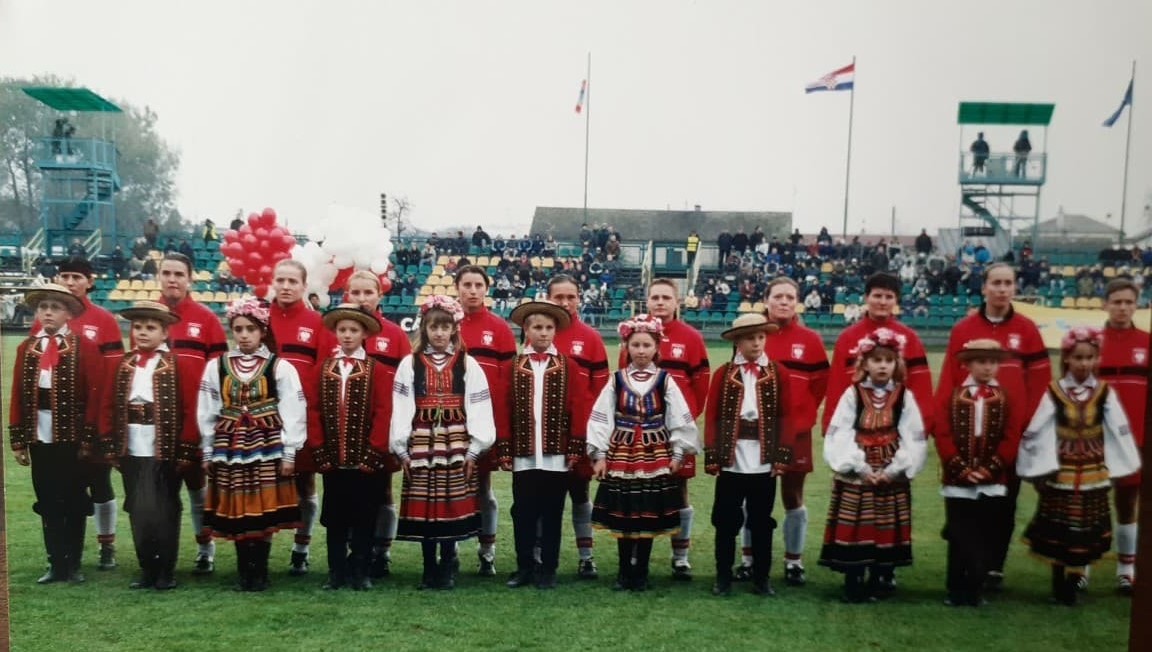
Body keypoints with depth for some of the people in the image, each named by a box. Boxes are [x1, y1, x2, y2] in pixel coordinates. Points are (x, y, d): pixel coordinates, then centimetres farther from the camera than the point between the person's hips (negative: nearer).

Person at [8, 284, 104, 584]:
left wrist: (88, 436, -10)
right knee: (48, 502, 10)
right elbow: (18, 396, 6)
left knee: (73, 501, 6)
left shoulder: (84, 347, -4)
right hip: (38, 435, 4)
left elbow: (95, 393, -7)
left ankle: (73, 564, 16)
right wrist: (17, 439, 2)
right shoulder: (26, 348, 7)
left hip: (72, 435, -3)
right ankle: (56, 563, 20)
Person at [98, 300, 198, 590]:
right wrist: (109, 446, 5)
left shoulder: (177, 364, -5)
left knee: (163, 512, 0)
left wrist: (186, 450, -10)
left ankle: (166, 571, 13)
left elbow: (190, 409, -8)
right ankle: (147, 568, 22)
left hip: (165, 453, -4)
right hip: (131, 452, 4)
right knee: (138, 513, 10)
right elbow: (109, 407, 10)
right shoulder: (123, 364, 8)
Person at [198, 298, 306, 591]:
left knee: (263, 512, 1)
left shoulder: (280, 367, -2)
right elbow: (206, 412, 9)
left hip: (268, 446, -2)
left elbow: (293, 412, -3)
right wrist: (208, 452, 8)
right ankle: (244, 572, 19)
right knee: (237, 512, 6)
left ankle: (260, 572, 13)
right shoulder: (216, 366, 5)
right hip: (229, 447, 2)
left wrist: (288, 452, -6)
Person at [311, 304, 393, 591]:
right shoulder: (324, 368, 7)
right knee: (334, 517, 10)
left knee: (364, 518, 5)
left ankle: (360, 572, 16)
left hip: (365, 459, -3)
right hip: (332, 458, 3)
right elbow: (315, 411, 4)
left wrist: (374, 452, -12)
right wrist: (319, 450, -2)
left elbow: (383, 413, -7)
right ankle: (336, 572, 20)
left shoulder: (377, 370, -2)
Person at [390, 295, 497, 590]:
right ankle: (429, 569, 16)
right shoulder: (410, 364, 4)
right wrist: (401, 449, -2)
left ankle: (447, 567, 16)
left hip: (457, 445, 0)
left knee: (452, 506, 1)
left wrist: (474, 449, -4)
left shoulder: (468, 364, 3)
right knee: (423, 506, 3)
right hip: (420, 444, 0)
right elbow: (401, 408, 1)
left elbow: (479, 409, 0)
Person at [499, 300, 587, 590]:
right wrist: (504, 450, -2)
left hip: (556, 456, -1)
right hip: (523, 456, 1)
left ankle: (548, 570, 18)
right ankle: (525, 568, 20)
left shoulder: (568, 366, 1)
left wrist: (576, 448, -4)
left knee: (552, 515, 8)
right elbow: (504, 410, 1)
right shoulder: (514, 366, 3)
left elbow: (578, 409, -1)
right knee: (523, 514, 8)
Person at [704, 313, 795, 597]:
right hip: (730, 460, 0)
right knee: (726, 522, 8)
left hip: (764, 462, 0)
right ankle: (723, 578, 20)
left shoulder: (779, 373, 4)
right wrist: (712, 456, -4)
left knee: (762, 522, 10)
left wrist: (782, 455, -4)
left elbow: (786, 417, 2)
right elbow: (712, 417, 1)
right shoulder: (723, 374, 2)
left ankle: (761, 578, 22)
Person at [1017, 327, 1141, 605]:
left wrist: (1116, 469, -2)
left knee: (1085, 534, 6)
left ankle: (1072, 586, 19)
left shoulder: (1105, 393, 0)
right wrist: (1039, 469, -5)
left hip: (1093, 475, 1)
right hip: (1060, 474, -1)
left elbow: (1120, 431, 0)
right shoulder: (1054, 392, -5)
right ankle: (1059, 587, 17)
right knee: (1057, 533, 5)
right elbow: (1035, 431, -5)